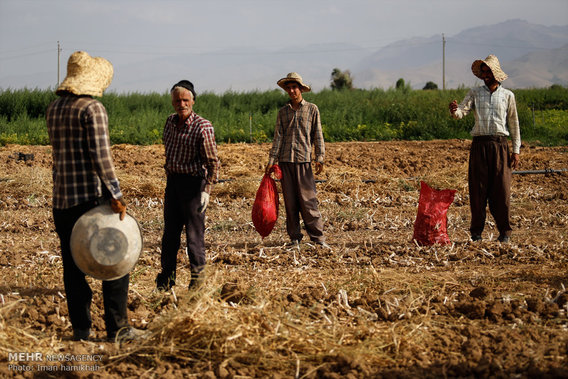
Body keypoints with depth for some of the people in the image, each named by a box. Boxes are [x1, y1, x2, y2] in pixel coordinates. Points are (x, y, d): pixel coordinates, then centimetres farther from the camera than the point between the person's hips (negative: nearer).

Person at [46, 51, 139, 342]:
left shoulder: (53, 109, 12)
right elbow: (100, 155, -17)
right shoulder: (92, 109, -10)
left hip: (61, 198, 7)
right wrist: (115, 195, -18)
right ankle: (116, 327, 0)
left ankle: (80, 328, 11)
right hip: (91, 196, -7)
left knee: (73, 264, 9)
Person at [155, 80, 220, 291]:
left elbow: (212, 161, -12)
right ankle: (166, 280, 20)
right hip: (172, 181, 7)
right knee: (170, 232, 11)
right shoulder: (170, 122, 8)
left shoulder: (202, 127, -13)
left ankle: (197, 279, 10)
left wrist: (207, 190, -18)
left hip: (193, 182, -6)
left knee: (194, 233, -2)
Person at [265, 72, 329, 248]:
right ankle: (295, 238, 9)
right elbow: (278, 137, 9)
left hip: (303, 160, -3)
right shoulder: (283, 112, 12)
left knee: (308, 200, -8)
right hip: (285, 161, 3)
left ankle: (317, 237, -3)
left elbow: (317, 135, 5)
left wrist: (319, 158, -4)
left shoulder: (312, 109, 7)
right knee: (290, 201, 3)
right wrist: (271, 160, 1)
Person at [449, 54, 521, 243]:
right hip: (479, 144, 0)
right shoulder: (475, 93, 10)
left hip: (500, 144, 0)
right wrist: (454, 110, -29)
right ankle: (476, 231, 5)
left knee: (502, 189, -3)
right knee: (477, 188, -1)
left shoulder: (507, 96, 10)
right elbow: (462, 112, -4)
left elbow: (514, 123, 12)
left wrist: (516, 150, 6)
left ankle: (504, 231, 3)